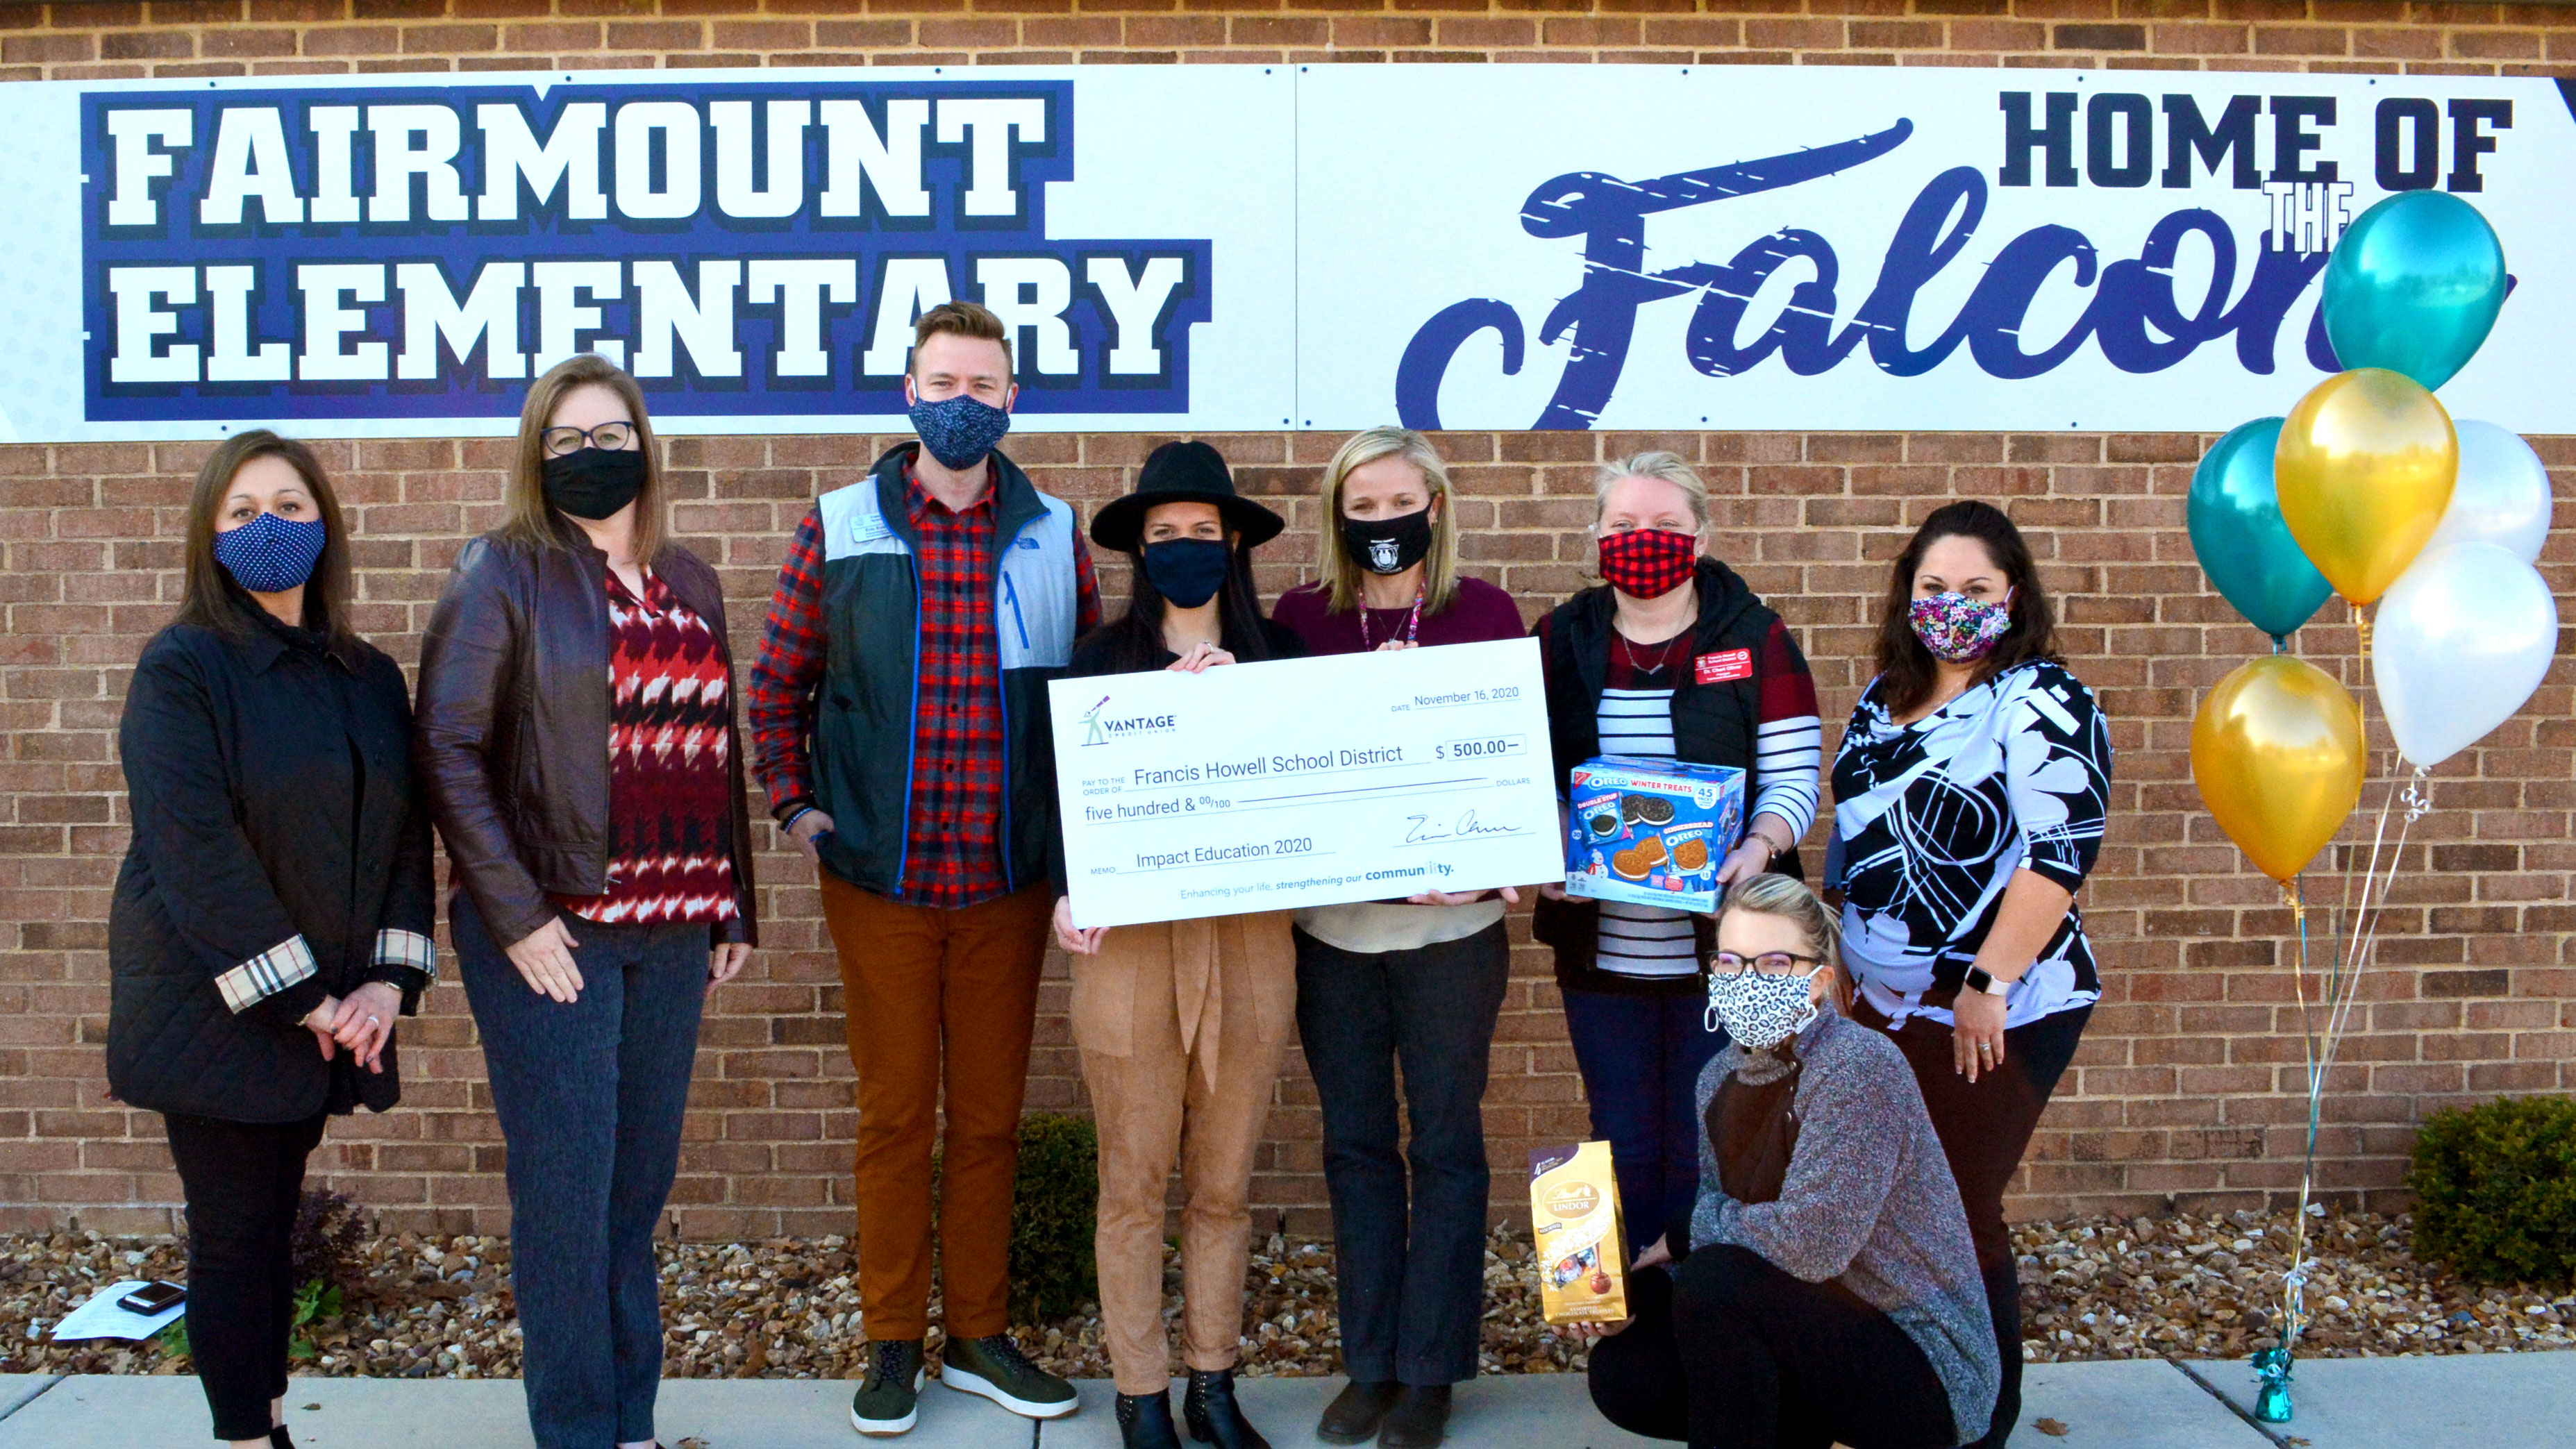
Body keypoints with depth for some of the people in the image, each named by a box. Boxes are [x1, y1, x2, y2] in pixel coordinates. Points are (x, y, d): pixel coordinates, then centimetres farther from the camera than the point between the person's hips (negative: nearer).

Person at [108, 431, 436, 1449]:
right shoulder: (181, 669, -9)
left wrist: (388, 981, -6)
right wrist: (303, 999, -17)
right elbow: (197, 851, -17)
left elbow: (406, 831, 6)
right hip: (214, 1008, -5)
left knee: (274, 1220, 13)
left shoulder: (370, 677, 8)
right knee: (234, 1233, 2)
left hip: (328, 1011, 5)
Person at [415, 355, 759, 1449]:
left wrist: (735, 906, 13)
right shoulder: (503, 572, -2)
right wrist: (516, 916, -13)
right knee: (566, 1191, -1)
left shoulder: (688, 582, 14)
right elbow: (448, 747, -7)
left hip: (673, 929, 5)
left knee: (642, 1183, 11)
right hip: (553, 928, -5)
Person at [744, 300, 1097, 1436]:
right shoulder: (840, 529, 1)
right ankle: (893, 1341, 21)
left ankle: (978, 1334, 24)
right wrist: (793, 804, -1)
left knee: (990, 1115, 10)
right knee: (894, 1114, 7)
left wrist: (1078, 823, 2)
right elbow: (778, 681, 8)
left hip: (1010, 878, 1)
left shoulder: (1053, 535, 4)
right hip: (878, 875, -1)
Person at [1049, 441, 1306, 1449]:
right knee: (1133, 1183, 6)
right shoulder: (1101, 658, 2)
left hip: (1250, 940, 2)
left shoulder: (1277, 657, 5)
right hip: (1130, 942, -1)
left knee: (1224, 1183, 12)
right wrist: (1066, 896, -17)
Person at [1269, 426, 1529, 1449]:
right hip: (1329, 922, 2)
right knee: (1355, 1143, 10)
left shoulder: (1485, 614, 0)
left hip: (1451, 920, -2)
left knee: (1445, 1141, 6)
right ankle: (1369, 1363, 23)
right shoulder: (1299, 619, 5)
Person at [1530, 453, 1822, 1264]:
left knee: (1705, 1156, 6)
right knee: (1624, 1150, 11)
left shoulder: (1754, 639, 0)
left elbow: (1794, 778, -3)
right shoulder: (1560, 642, 6)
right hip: (1598, 946, 2)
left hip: (1719, 946, -2)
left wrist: (1759, 848, -22)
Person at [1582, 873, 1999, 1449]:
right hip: (1808, 1333, 8)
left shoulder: (1861, 1067, -22)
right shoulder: (1722, 1078, 3)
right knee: (1622, 1371, -6)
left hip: (1924, 1367, -8)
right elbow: (1725, 1227, 7)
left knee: (1714, 1284, -27)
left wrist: (1684, 1232, -12)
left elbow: (1809, 1241, -29)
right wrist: (1634, 1290, -12)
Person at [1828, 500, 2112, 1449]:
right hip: (1889, 1005, 7)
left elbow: (2062, 853, -21)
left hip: (1993, 1015, -7)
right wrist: (1848, 960, 18)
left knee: (1957, 1218, 2)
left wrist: (1987, 986, -23)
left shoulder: (2041, 702, -13)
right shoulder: (1886, 697, 10)